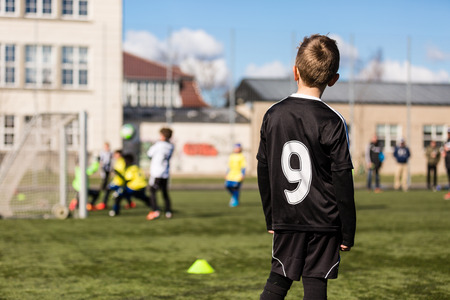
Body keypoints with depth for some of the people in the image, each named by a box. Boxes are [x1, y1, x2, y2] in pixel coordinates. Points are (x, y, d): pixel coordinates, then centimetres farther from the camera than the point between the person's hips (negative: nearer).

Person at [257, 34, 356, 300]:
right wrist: (348, 232, -2)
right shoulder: (332, 122, -10)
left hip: (285, 219, 3)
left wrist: (271, 218, 18)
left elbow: (263, 171, 8)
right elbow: (343, 180, -10)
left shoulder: (273, 115, 2)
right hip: (323, 221, -3)